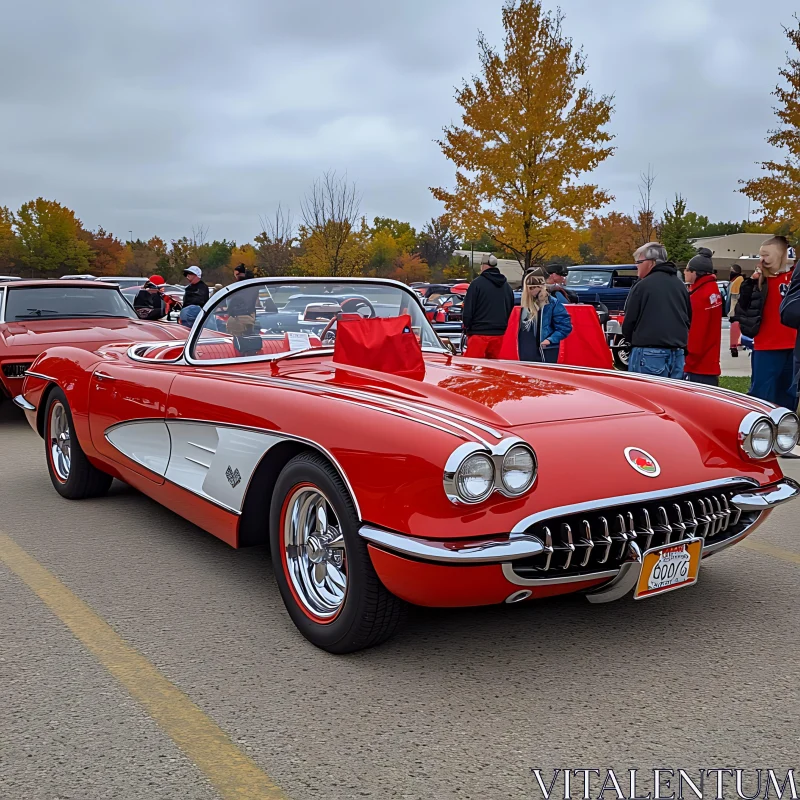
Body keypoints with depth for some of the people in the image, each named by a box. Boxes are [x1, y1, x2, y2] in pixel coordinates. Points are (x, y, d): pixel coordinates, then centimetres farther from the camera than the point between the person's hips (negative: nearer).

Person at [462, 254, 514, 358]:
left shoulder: (477, 283, -6)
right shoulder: (507, 286, 13)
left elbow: (468, 310, -7)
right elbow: (511, 311, 19)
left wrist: (466, 328, 4)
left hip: (479, 334, -6)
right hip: (500, 335, 6)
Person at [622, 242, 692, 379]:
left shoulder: (642, 286, -6)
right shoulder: (680, 285, 14)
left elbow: (629, 322, -3)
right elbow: (688, 319, 19)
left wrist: (634, 341, 14)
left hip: (649, 354, -6)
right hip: (677, 354, 7)